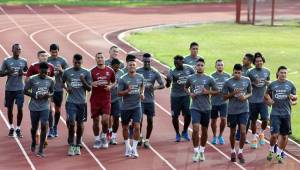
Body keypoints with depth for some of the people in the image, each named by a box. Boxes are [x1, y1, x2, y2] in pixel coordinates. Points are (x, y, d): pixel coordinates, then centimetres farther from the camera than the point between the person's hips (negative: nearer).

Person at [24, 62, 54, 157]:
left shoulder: (50, 81, 0)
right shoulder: (32, 79, -8)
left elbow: (52, 92, 14)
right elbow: (25, 91, -1)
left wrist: (49, 95, -10)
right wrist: (35, 96, -15)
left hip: (45, 107, 1)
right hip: (34, 107, -1)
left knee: (44, 126, -11)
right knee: (34, 127, 11)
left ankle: (41, 149, -3)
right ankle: (33, 142, 42)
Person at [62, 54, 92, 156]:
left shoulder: (86, 73, 2)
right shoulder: (67, 72, 2)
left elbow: (89, 88, 3)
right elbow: (62, 82, 19)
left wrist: (83, 81, -14)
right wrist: (66, 88, -1)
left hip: (82, 102, 1)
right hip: (71, 101, -1)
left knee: (80, 124, 8)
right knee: (71, 123, -11)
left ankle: (78, 145, 20)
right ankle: (71, 145, -1)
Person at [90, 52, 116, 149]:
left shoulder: (110, 71, 3)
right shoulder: (92, 71, -2)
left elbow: (114, 82, 15)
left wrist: (110, 87, -6)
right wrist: (92, 84, -19)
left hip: (106, 99, 0)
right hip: (95, 100, 0)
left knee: (105, 119, -10)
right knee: (96, 120, 5)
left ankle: (104, 136, 15)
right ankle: (97, 139, 20)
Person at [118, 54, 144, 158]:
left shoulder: (140, 77, 0)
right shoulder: (123, 79, -10)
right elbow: (119, 93, -9)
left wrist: (142, 93, 3)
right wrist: (127, 91, -25)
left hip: (136, 106, 1)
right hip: (125, 107, -1)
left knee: (136, 126, -11)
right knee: (125, 127, 11)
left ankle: (134, 149, -3)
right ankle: (127, 147, 30)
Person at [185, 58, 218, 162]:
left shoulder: (209, 79, -1)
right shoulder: (191, 78, 2)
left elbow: (216, 91, 4)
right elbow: (186, 87, 19)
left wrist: (208, 92, -14)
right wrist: (190, 93, -1)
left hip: (206, 108, 1)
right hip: (195, 107, -1)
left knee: (204, 131, 11)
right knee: (195, 129, -15)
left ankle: (202, 151, 27)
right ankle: (196, 151, -5)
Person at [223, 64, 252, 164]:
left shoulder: (247, 80, 2)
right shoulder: (228, 82, -6)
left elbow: (250, 93, 13)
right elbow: (224, 97, -1)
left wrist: (245, 97, -8)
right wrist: (233, 93, -18)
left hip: (244, 110, 1)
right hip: (232, 110, -1)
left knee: (243, 131, -8)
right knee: (233, 132, 10)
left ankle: (240, 152, 6)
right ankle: (233, 151, 29)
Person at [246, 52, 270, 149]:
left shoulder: (267, 71, 6)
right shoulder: (250, 72, -5)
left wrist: (267, 82, -2)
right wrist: (253, 83, -17)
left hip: (263, 99, 2)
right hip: (253, 100, -2)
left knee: (265, 119, -9)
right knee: (253, 120, 7)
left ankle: (261, 134, 19)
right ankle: (254, 138, 22)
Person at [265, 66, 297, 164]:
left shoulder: (290, 85, 4)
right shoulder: (272, 85, 3)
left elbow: (295, 98, 11)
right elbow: (266, 94, 18)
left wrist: (293, 100, -11)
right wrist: (268, 101, -1)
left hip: (286, 114, 2)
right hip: (275, 113, -1)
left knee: (284, 136, 6)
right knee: (274, 134, -10)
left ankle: (279, 154, 23)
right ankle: (271, 151, 17)